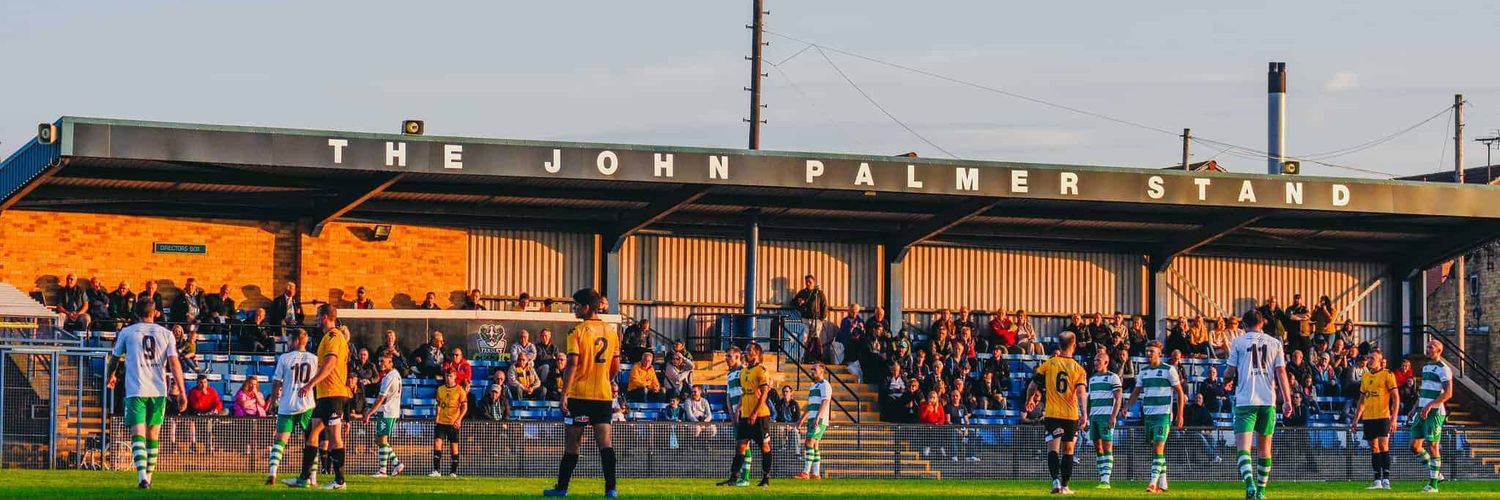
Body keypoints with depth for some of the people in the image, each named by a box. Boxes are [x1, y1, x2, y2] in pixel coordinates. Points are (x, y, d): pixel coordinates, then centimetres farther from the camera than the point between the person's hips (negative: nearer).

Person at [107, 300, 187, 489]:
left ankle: (142, 477, -27)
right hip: (158, 390, 2)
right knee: (153, 435, 16)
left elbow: (115, 358, 18)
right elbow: (174, 363, -2)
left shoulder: (127, 332, 6)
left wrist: (111, 376, 39)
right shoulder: (166, 334, 7)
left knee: (138, 434, -9)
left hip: (135, 390, -2)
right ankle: (149, 476, 24)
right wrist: (181, 392, -2)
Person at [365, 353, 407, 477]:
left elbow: (381, 398, -16)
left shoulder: (390, 377, -15)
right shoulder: (396, 374, 16)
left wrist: (369, 413, -14)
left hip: (386, 412, -10)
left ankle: (382, 470, -7)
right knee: (378, 440, 13)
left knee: (382, 440, -8)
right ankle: (396, 463, 13)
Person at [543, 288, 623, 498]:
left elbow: (572, 365, -14)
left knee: (573, 443, 4)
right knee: (605, 442, 0)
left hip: (579, 394, -4)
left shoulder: (578, 332, -8)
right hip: (604, 395, 4)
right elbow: (616, 368, 13)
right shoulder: (610, 332, 9)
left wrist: (564, 394, -13)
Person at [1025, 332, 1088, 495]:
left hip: (1052, 414, -1)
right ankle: (1065, 486, 18)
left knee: (1053, 448, -7)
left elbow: (1032, 386, 3)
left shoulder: (1048, 364, 1)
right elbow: (1081, 392, -11)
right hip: (1071, 415, 1)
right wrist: (1083, 415, -17)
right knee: (1068, 449, 14)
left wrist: (1029, 401, 23)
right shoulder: (1078, 368, 1)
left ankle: (1056, 480, -28)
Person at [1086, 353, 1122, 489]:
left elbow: (1118, 399, -7)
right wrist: (1086, 417, 16)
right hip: (1094, 416, 7)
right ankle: (1102, 479, 8)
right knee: (1097, 447, 5)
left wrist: (1113, 417, -16)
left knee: (1107, 447, -10)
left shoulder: (1113, 377, -3)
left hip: (1107, 417, -7)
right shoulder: (1092, 378, 18)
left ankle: (1106, 480, -14)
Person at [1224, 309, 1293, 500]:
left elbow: (1230, 373, 2)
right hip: (1268, 400, 3)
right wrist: (1287, 400, 2)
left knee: (1243, 447, -9)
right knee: (1265, 447, 15)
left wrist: (1226, 377, 25)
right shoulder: (1274, 343, 9)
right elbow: (1281, 372, 2)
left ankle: (1250, 483, -31)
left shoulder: (1238, 342, 3)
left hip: (1245, 400, -3)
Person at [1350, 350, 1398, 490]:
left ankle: (1386, 479, -9)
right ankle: (1377, 481, 8)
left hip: (1383, 416, -6)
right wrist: (1355, 420, 17)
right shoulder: (1365, 376, 15)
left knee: (1383, 446, -12)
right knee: (1374, 448, 5)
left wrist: (1394, 418, -14)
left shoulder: (1387, 375, -3)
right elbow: (1361, 400, 21)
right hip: (1368, 418, 6)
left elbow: (1396, 397, -6)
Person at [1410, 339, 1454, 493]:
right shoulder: (1425, 367, 18)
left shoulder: (1443, 369, -9)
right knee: (1415, 445, 4)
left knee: (1432, 446, -7)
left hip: (1435, 412, -8)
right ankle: (1436, 473, 17)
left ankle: (1433, 484, -2)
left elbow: (1448, 393, -16)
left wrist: (1430, 405, -22)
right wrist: (1415, 407, 17)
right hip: (1422, 411, 8)